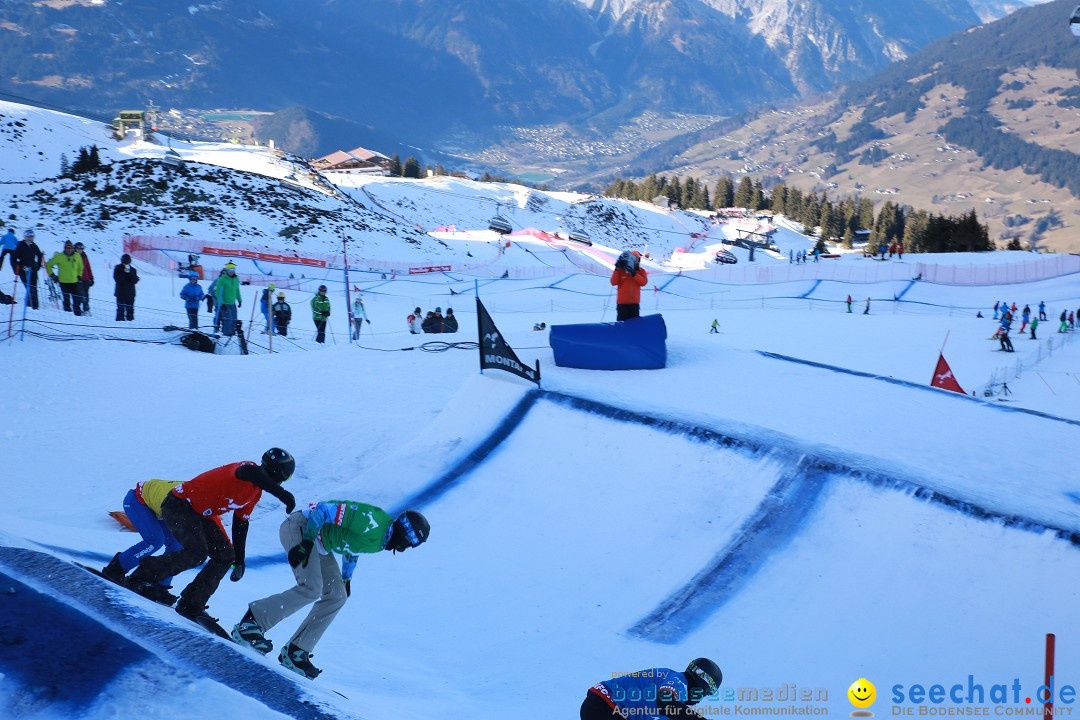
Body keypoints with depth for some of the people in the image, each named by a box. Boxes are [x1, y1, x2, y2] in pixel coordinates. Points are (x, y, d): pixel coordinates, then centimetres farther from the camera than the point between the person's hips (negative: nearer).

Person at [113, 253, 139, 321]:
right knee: (121, 309, -8)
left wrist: (129, 273, -14)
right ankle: (120, 320, -6)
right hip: (120, 293, -2)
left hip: (130, 293, 2)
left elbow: (135, 281, -5)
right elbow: (117, 280, -10)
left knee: (130, 309, 3)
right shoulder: (118, 269, 3)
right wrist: (124, 273, -14)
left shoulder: (133, 270, 7)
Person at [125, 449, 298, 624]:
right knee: (197, 552, -25)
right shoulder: (246, 467, -22)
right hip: (179, 505, -10)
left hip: (201, 515, 10)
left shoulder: (256, 493, 7)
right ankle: (143, 576, -8)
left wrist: (239, 560, 18)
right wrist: (282, 494, -56)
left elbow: (241, 524, 17)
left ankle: (191, 604, 7)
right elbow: (250, 472, -50)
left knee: (225, 556, 2)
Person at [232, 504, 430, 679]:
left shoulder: (380, 540, 2)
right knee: (311, 588, -25)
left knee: (336, 597, 1)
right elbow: (323, 510, -26)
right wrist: (306, 543, -28)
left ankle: (294, 652, 3)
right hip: (299, 527, -10)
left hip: (318, 544, 10)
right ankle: (250, 624, -18)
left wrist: (346, 578, 24)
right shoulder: (372, 524, -27)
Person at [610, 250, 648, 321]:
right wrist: (617, 270, -16)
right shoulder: (621, 270, 2)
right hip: (622, 303, -2)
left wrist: (633, 274, -20)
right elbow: (614, 282, -7)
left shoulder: (641, 271, 8)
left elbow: (644, 282, -10)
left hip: (635, 303, 2)